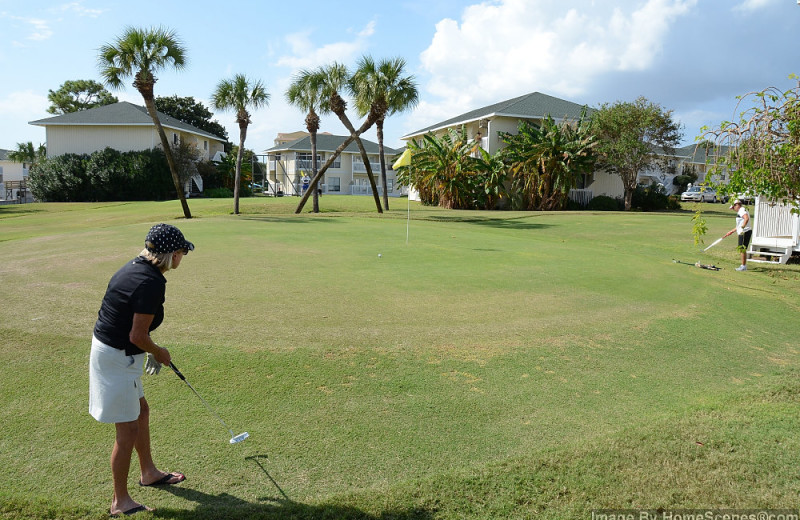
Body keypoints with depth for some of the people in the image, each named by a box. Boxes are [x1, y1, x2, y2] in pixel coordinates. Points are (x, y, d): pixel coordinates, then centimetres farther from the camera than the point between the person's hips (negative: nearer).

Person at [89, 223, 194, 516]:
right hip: (116, 358, -10)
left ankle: (148, 473, 42)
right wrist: (159, 352, -5)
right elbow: (137, 336, -24)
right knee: (128, 429, 3)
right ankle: (120, 502, 19)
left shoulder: (135, 267, 4)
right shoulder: (151, 283, -25)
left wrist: (152, 352, 14)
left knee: (141, 411, 23)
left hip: (109, 348, 10)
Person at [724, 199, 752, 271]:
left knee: (743, 249, -7)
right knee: (742, 249, 16)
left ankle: (743, 266, -3)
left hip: (745, 232, -11)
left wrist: (742, 227, -35)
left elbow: (747, 218, -31)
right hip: (742, 233, 11)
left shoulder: (742, 210, -11)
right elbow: (739, 226, 28)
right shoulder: (740, 212, 22)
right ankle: (743, 265, 23)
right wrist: (731, 232, 28)